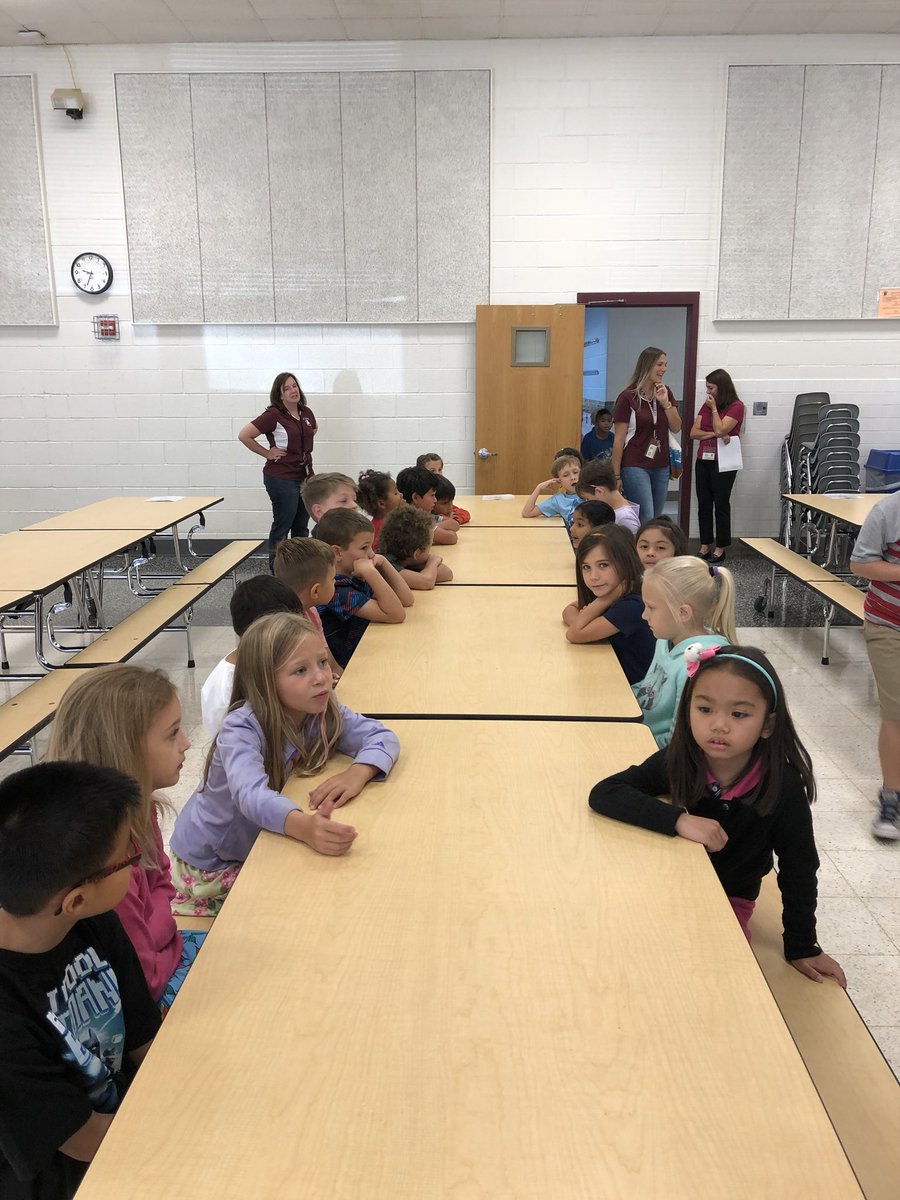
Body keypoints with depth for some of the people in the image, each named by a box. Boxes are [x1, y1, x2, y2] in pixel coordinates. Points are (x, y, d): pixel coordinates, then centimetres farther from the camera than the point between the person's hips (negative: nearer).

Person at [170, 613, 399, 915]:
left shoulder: (323, 711, -15)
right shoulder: (241, 728, -32)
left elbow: (382, 736, -16)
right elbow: (251, 795, -48)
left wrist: (357, 772, -38)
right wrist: (303, 826, -67)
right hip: (210, 864, -5)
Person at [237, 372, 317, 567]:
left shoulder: (306, 413, 6)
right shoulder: (273, 415, -14)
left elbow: (314, 429, 29)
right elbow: (244, 435, -17)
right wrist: (267, 453, -12)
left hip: (305, 475, 6)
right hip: (282, 477, -6)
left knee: (301, 525, 14)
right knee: (283, 524, 1)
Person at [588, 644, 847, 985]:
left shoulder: (782, 787, -22)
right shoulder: (676, 762, -20)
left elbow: (799, 869, -9)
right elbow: (603, 793, -28)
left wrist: (802, 947, -2)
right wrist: (677, 819, -38)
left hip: (729, 902, -1)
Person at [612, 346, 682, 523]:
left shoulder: (665, 393, 9)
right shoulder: (627, 397, -8)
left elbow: (676, 428, 6)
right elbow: (619, 440, -7)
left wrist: (665, 403, -9)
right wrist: (616, 475, -8)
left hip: (661, 467, 6)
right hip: (635, 467, -6)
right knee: (645, 522, -11)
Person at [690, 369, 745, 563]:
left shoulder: (736, 407, -6)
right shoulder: (706, 406, 13)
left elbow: (720, 429, -18)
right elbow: (693, 433, 4)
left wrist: (714, 408, -7)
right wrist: (714, 434, -11)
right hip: (703, 460, 6)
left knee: (721, 504, 0)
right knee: (703, 504, 7)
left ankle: (720, 547, 8)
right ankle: (705, 545, 14)